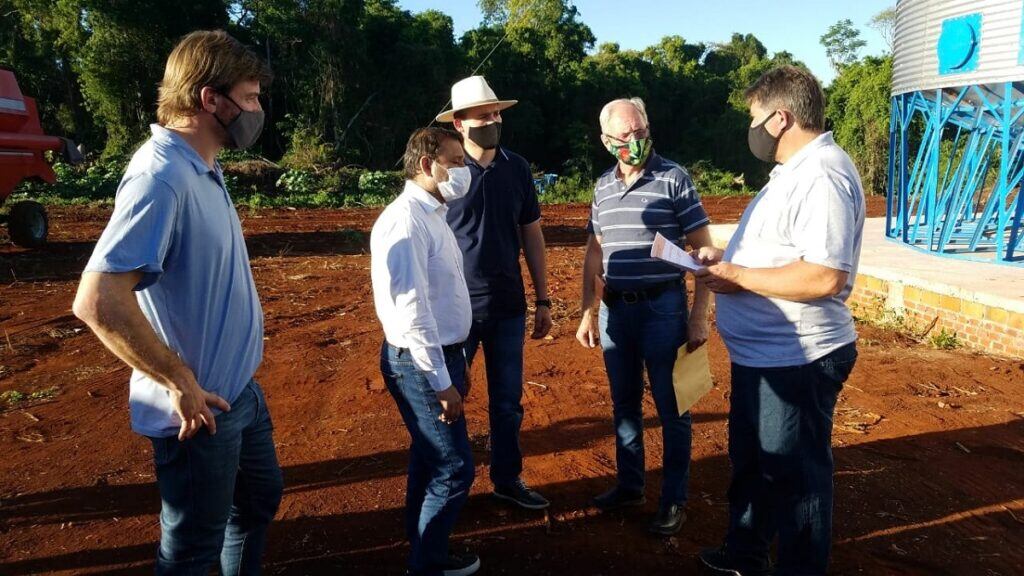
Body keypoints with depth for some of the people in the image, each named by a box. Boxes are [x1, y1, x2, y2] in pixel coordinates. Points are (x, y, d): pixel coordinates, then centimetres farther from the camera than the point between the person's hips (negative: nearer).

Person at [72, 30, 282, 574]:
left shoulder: (203, 169, 5)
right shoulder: (160, 177, -25)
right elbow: (97, 300, -33)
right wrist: (182, 384, -24)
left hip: (240, 389, 9)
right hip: (200, 410, -9)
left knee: (260, 499, 27)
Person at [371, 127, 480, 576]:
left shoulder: (432, 215, 10)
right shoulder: (405, 220, -20)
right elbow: (411, 310, -24)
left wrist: (456, 363, 19)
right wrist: (441, 382, -21)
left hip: (441, 356, 10)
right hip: (420, 363, -10)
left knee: (430, 459, 20)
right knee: (454, 470, -2)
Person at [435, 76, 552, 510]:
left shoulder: (516, 169, 2)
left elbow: (532, 236, 8)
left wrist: (543, 300, 8)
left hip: (508, 307, 3)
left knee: (507, 401, 14)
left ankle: (507, 479, 31)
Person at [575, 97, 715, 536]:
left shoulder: (674, 179, -7)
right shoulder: (603, 186, 9)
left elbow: (703, 249, -7)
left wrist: (699, 315, -11)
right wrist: (587, 311, 11)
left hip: (662, 307, -5)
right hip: (614, 308, 5)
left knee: (671, 408, 6)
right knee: (624, 404, 16)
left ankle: (675, 499, 21)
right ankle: (630, 485, 33)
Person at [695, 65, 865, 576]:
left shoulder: (822, 175, -22)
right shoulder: (795, 171, 13)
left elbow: (824, 277, -32)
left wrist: (737, 276, -23)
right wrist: (727, 257, 7)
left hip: (795, 361, -11)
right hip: (761, 353, 11)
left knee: (795, 476, 8)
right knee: (750, 461, 24)